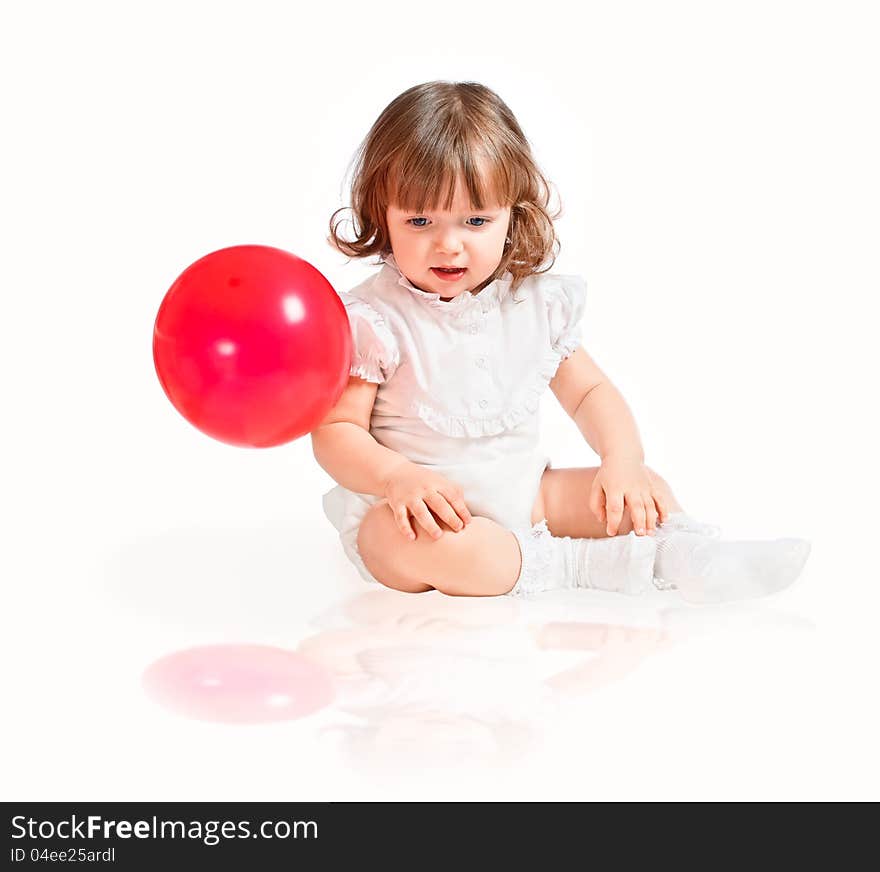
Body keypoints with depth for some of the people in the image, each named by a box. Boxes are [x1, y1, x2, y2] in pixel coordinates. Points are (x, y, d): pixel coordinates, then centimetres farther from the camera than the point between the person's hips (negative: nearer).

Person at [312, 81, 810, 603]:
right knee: (412, 541, -38)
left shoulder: (538, 303, 1)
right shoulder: (373, 319, -14)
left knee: (638, 492, -3)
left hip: (520, 493, 5)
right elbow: (335, 431, -14)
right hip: (415, 510, -5)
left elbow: (589, 392, 12)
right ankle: (587, 563, -33)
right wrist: (398, 476, -33)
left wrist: (623, 459, -7)